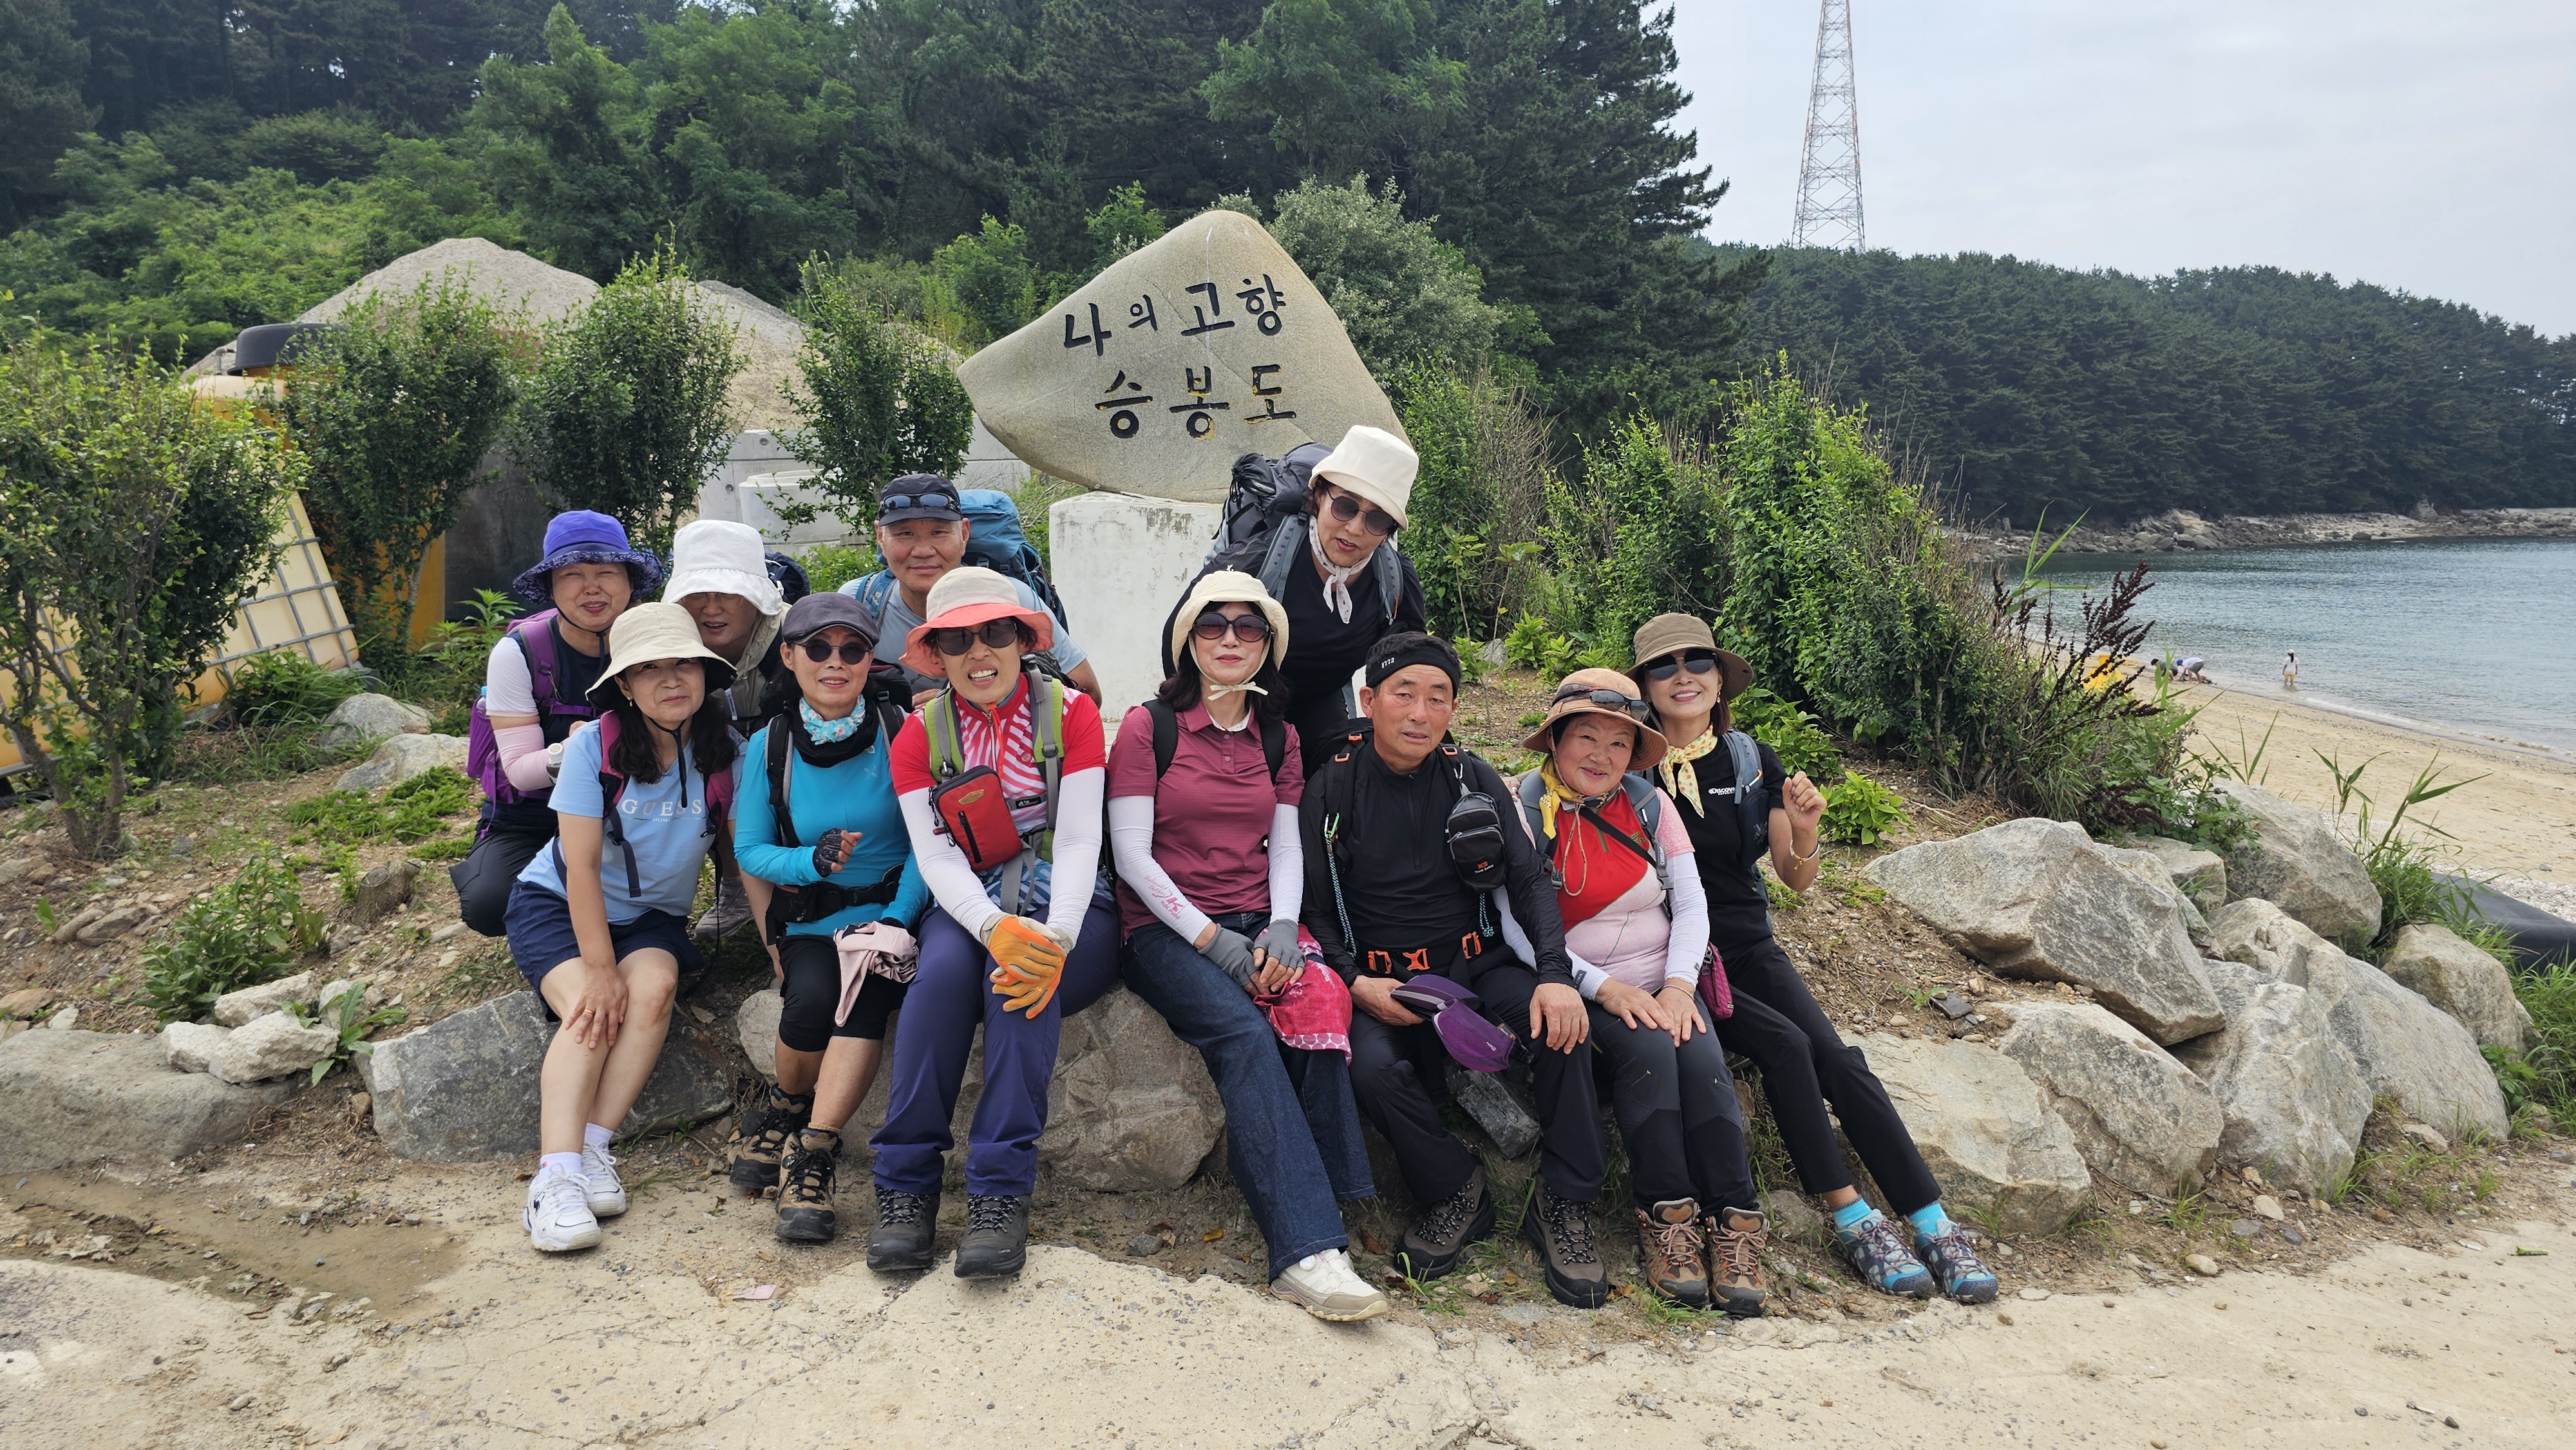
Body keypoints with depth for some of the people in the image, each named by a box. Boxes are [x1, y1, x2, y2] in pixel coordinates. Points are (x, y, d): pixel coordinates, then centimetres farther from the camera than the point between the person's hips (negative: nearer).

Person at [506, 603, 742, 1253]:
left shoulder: (727, 751, -12)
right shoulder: (595, 746, -18)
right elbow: (582, 865, -18)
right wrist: (599, 969, -23)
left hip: (653, 915, 2)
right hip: (557, 902, -2)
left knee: (653, 988, -30)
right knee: (590, 1010, -29)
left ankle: (594, 1148, -26)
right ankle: (557, 1175, -36)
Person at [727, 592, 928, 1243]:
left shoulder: (901, 730, -5)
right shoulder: (771, 745, 1)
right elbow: (750, 850, 6)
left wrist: (895, 921, -16)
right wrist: (814, 861, -14)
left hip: (895, 911, -1)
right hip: (810, 923, 2)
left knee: (865, 991, -31)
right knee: (812, 999, -27)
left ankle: (812, 1156, -24)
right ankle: (782, 1111, 4)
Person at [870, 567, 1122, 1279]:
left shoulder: (1071, 712, 0)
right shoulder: (920, 735, 5)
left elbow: (1079, 840, -9)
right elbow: (937, 857, -7)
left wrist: (1055, 938, -28)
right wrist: (996, 928, -28)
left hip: (1067, 909, -1)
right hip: (968, 910, 2)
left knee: (1024, 977, -34)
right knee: (944, 970, -32)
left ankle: (1001, 1192, -31)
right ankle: (905, 1184, -22)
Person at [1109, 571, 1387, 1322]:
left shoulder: (1278, 738, 17)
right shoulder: (1147, 726, 2)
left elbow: (1286, 850, 12)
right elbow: (1132, 857, -5)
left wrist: (1281, 930, -9)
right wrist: (1214, 942, -15)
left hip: (1256, 924, 4)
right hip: (1166, 929, -4)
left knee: (1319, 1001, -31)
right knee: (1243, 1030, -32)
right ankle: (1307, 1250, -37)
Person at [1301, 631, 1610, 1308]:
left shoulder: (1473, 779, 6)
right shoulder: (1330, 789, 0)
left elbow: (1529, 879, 0)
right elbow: (1314, 911, 2)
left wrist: (1556, 973, -18)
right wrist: (1356, 983, -16)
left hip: (1475, 965, 2)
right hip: (1382, 982, -2)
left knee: (1562, 1020, -27)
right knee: (1371, 1068, -33)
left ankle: (1564, 1205, -11)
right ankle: (1459, 1193, -6)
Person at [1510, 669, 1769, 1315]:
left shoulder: (1650, 805, 9)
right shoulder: (1526, 812, -4)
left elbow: (1692, 903, 6)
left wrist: (1679, 983, -12)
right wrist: (1605, 988, -18)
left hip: (1663, 987, 3)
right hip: (1579, 991, -3)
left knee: (1702, 1060, -25)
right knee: (1647, 1050, -30)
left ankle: (1733, 1223, -20)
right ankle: (1666, 1217, -22)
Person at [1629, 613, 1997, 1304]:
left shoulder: (1751, 761, 5)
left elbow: (1796, 880, 8)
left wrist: (1804, 832, -13)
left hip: (1750, 947, 4)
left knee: (1837, 1058, -16)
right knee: (1784, 1044, -25)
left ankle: (1936, 1227, -14)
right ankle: (1852, 1220, -15)